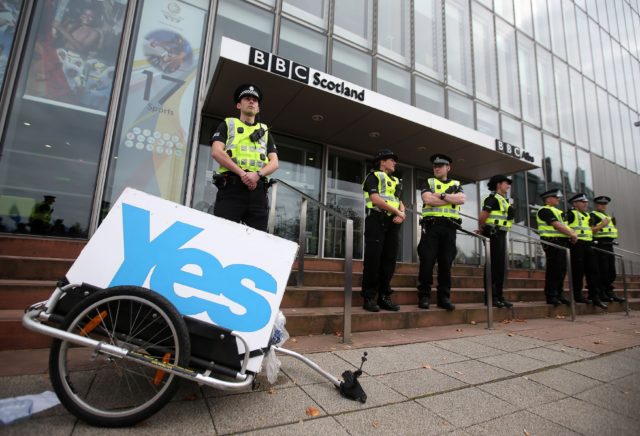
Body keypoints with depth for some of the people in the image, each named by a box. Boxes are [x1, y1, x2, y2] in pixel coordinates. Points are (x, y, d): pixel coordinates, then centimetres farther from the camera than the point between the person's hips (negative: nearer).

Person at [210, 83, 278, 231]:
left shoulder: (265, 131, 26)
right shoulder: (227, 124, 19)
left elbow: (274, 162, 13)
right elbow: (216, 152, 1)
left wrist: (258, 174, -9)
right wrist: (241, 173, -13)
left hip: (257, 190, 3)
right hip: (231, 187, -2)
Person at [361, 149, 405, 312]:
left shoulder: (395, 181, 27)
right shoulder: (373, 176, 3)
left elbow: (399, 201, 19)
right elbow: (376, 199, -12)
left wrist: (402, 214, -4)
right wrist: (397, 212, -8)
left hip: (392, 222, 7)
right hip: (377, 220, -7)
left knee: (389, 260, 5)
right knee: (373, 260, -8)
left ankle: (384, 297, 12)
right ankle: (369, 298, -1)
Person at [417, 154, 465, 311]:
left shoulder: (456, 185, 18)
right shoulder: (428, 183, 12)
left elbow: (461, 199, -3)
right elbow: (428, 200, -8)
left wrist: (442, 195, -7)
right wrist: (452, 199, -2)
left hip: (449, 228, 2)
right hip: (431, 226, -2)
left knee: (446, 263, 3)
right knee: (427, 262, -6)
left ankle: (444, 297, 11)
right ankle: (424, 296, 3)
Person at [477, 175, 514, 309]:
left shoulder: (503, 200, 21)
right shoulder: (493, 198, -9)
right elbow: (482, 217, -19)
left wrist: (482, 230, 15)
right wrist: (481, 230, -3)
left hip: (501, 235, 9)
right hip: (494, 234, -9)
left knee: (500, 267, 10)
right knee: (493, 266, -8)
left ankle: (498, 296, 17)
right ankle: (490, 297, -3)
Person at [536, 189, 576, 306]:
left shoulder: (557, 211, 25)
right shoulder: (545, 210, -7)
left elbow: (564, 225, 19)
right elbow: (556, 225, -16)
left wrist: (572, 233, 1)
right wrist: (571, 234, -11)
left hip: (561, 243, 10)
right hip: (553, 242, -10)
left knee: (561, 270, 11)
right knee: (553, 270, -8)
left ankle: (558, 294, 19)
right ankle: (550, 296, -2)